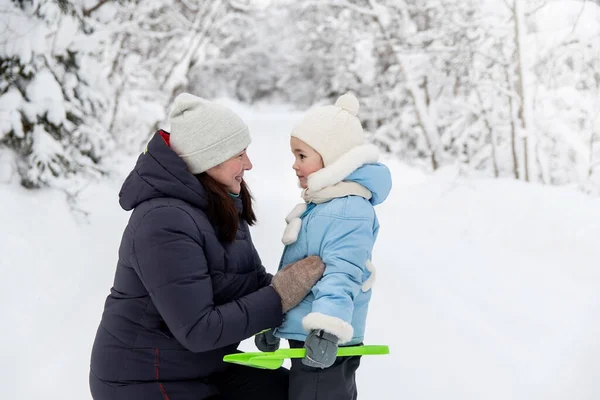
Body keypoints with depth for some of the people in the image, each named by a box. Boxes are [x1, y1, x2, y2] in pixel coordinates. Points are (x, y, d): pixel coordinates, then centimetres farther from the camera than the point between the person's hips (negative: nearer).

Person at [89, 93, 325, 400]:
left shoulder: (220, 207, 3)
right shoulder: (164, 223, -26)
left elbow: (248, 282, 5)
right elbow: (198, 330, -29)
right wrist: (282, 296, -25)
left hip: (202, 366, 9)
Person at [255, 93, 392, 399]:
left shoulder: (349, 212, -19)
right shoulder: (319, 205, 14)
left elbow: (342, 274, -30)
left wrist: (326, 328, -41)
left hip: (324, 348, -11)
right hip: (301, 337, 11)